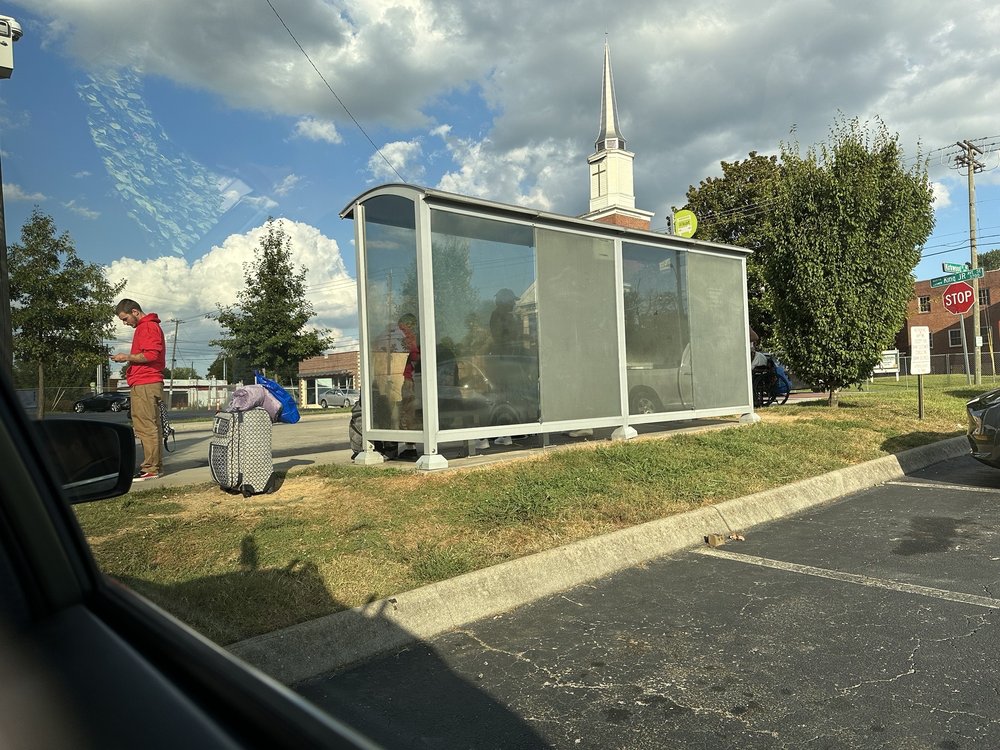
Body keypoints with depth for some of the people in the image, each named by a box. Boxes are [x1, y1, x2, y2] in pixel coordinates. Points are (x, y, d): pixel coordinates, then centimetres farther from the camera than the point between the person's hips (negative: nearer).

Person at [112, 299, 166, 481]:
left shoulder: (148, 326, -8)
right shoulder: (145, 327, 24)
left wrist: (128, 357, -10)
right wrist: (131, 363, 14)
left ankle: (151, 468, -8)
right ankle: (155, 466, 14)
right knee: (151, 427, 10)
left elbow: (151, 355, -19)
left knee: (146, 427, -9)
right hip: (148, 383, 10)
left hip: (145, 384, -10)